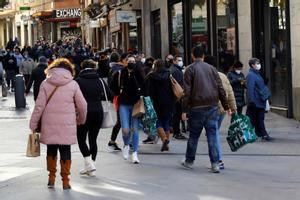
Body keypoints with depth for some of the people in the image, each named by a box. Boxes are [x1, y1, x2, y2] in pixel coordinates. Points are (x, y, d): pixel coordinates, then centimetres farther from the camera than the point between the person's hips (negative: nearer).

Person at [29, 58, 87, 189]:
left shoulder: (46, 84, 0)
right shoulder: (73, 84, 0)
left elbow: (39, 106, -4)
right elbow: (82, 105, 4)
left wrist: (33, 124, 3)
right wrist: (81, 120, 21)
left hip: (49, 124, 1)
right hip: (67, 124, -1)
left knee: (51, 150, 16)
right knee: (65, 151, 7)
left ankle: (51, 178, 19)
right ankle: (65, 180, 8)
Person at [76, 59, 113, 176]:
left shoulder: (79, 81, -7)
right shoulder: (100, 81, 3)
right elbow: (110, 95, 2)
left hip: (85, 113, -4)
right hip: (98, 113, 4)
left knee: (81, 139, 9)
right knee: (93, 139, 12)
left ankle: (89, 163, -7)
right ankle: (91, 168, 15)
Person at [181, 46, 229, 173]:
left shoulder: (190, 69, -1)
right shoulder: (211, 68, 10)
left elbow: (187, 91, -8)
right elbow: (221, 89, 7)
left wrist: (184, 110, -7)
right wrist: (226, 106, 11)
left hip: (197, 107, -2)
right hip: (212, 107, 2)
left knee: (194, 134, 10)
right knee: (212, 134, 3)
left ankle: (189, 161, 22)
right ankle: (215, 164, -1)